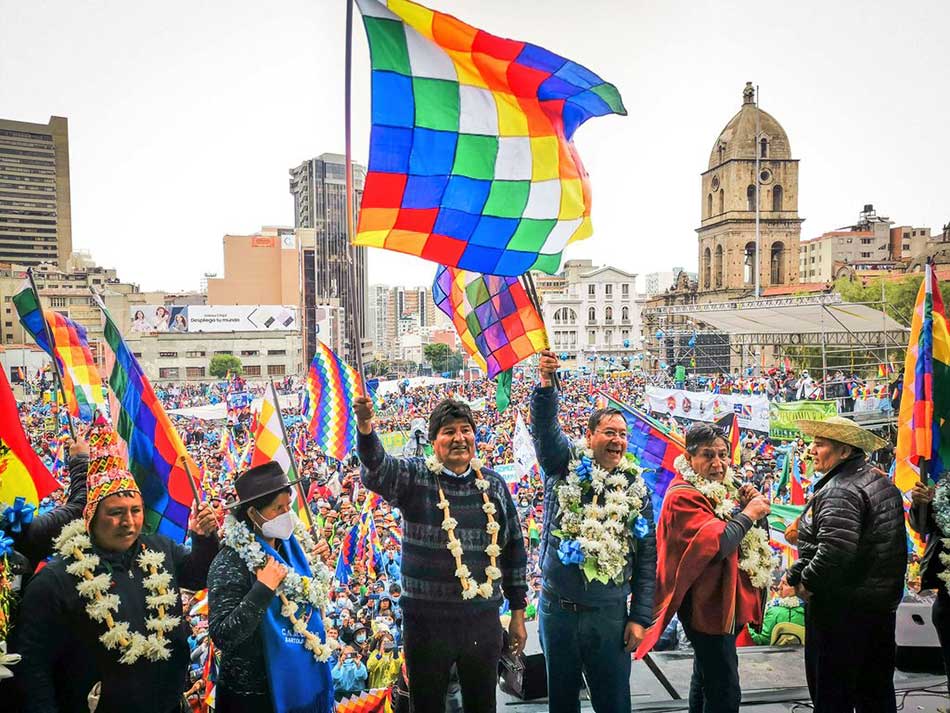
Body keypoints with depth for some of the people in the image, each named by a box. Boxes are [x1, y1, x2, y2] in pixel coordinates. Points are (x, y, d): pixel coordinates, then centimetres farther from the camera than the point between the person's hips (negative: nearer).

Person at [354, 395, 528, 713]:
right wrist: (365, 427, -48)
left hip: (483, 619, 3)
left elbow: (514, 549, 9)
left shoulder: (494, 484, 3)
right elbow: (376, 470, -28)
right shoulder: (414, 477, -6)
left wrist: (518, 612, 10)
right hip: (427, 619, -2)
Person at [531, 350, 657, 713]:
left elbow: (647, 557, 3)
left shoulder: (636, 488, 2)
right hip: (557, 609, 0)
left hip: (609, 615, 1)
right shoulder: (565, 466, -2)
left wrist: (640, 618, -1)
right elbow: (545, 426, -20)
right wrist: (546, 384, -38)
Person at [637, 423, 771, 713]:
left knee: (705, 679, 23)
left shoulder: (722, 489, 10)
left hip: (728, 603, 10)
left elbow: (749, 536, 16)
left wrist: (744, 504, -1)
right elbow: (716, 543, -29)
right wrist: (749, 512, -19)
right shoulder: (683, 496, -18)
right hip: (709, 607, -10)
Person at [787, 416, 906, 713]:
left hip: (842, 608, -9)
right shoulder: (883, 484, 10)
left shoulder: (839, 490, -21)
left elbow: (834, 550, -32)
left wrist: (805, 581, -16)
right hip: (882, 603, 9)